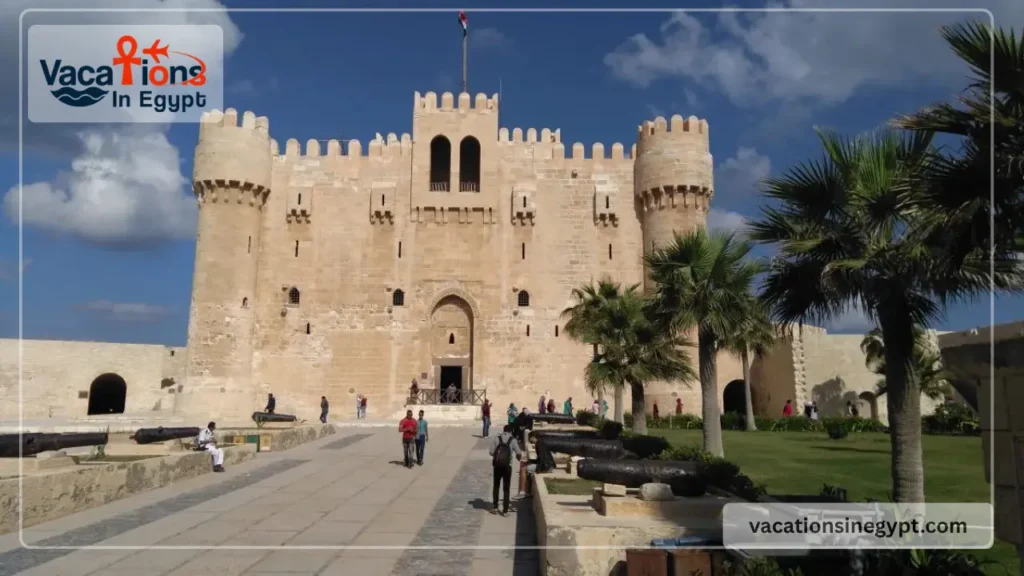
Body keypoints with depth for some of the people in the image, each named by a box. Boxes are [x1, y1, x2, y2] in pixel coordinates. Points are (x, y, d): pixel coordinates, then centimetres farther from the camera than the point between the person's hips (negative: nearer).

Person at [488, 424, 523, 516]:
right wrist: (519, 457, 15)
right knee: (506, 488, 7)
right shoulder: (513, 440, -2)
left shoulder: (497, 439, 1)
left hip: (497, 464, 1)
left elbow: (490, 451, -2)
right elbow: (518, 453, -8)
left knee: (496, 486, 17)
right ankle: (505, 510, 7)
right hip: (507, 465, -1)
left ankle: (495, 507, 19)